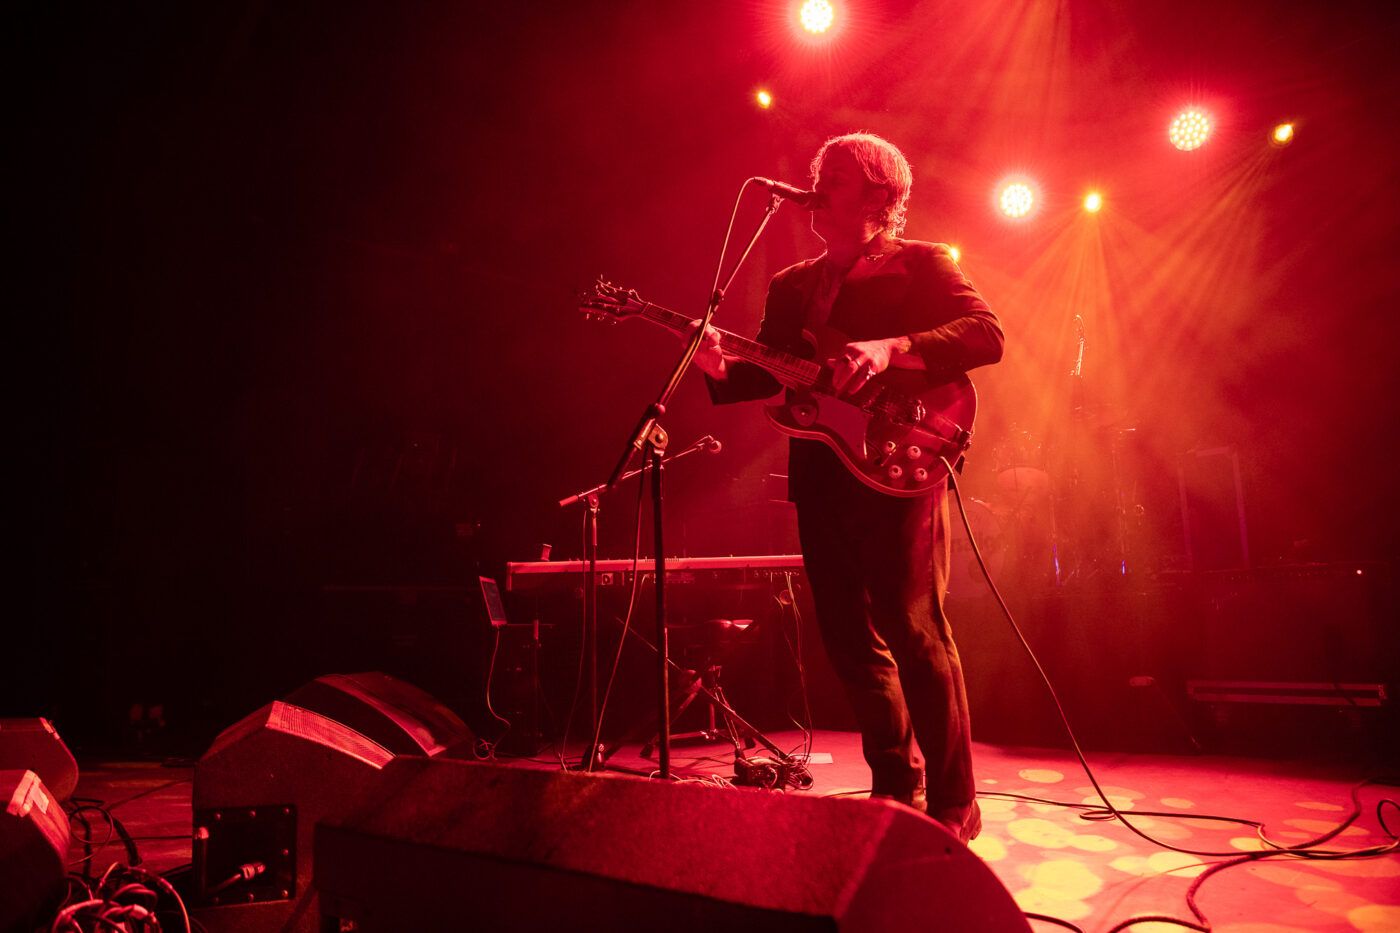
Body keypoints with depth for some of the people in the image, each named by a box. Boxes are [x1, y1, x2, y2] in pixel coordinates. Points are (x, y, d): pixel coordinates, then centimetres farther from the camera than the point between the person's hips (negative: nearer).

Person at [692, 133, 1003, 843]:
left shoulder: (922, 264, 5)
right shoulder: (791, 286, 21)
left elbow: (987, 334, -9)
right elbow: (767, 375, 17)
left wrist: (891, 349, -22)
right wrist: (721, 370, -5)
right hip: (820, 475, 6)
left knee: (913, 632, -8)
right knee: (851, 640, 9)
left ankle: (953, 805, 7)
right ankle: (895, 788, 25)